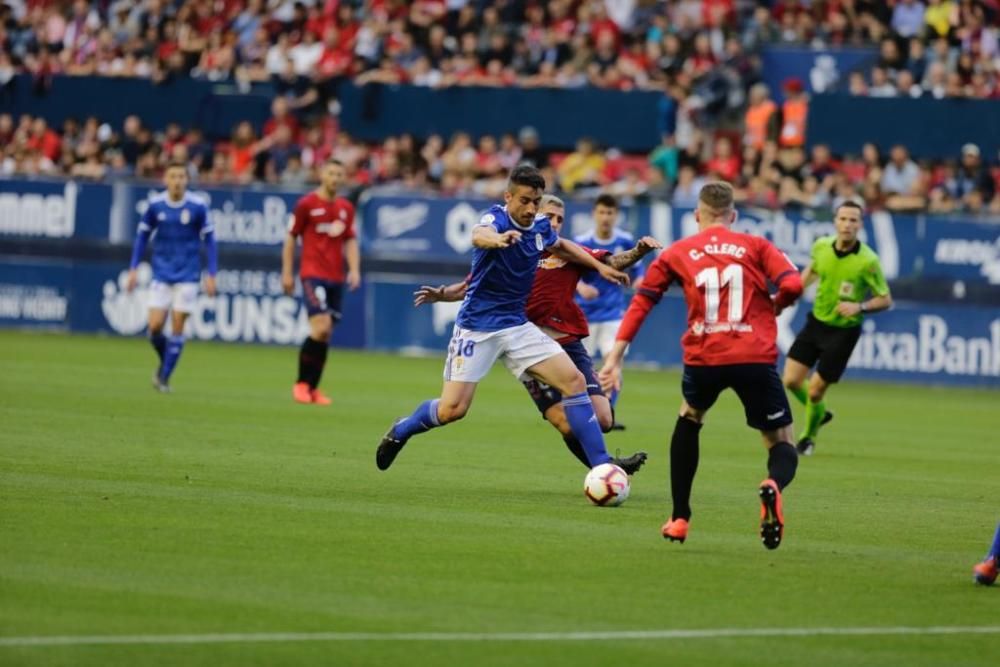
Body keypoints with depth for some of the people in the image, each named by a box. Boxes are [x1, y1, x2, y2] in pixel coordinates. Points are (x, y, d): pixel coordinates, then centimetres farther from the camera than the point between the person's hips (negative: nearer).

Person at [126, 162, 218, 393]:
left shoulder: (197, 207, -6)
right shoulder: (155, 205, -2)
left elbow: (209, 241, 1)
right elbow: (142, 237, 9)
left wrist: (211, 275, -3)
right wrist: (133, 269, 4)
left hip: (187, 276, -1)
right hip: (161, 276, 1)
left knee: (177, 327, -5)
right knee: (155, 326, -6)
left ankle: (164, 377, 7)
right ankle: (165, 361, 24)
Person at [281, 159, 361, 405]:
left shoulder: (346, 208, 12)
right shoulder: (306, 204, -2)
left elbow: (350, 241, 16)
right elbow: (291, 238, 2)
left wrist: (354, 269, 1)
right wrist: (287, 272, -1)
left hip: (336, 278, 5)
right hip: (313, 275, -5)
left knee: (325, 335, 4)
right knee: (321, 327, -19)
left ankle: (313, 388, 12)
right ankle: (301, 383, -4)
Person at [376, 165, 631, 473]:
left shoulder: (540, 227, 2)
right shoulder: (496, 218, -18)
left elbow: (562, 247, 28)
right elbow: (479, 236, -46)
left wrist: (600, 266, 20)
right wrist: (496, 239, -69)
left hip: (517, 326, 6)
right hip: (477, 327, -6)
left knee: (574, 381, -8)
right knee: (452, 409, -10)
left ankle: (601, 464, -4)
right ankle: (400, 432, 21)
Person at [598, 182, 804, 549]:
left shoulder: (676, 254, 16)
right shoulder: (755, 246, 13)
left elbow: (641, 302, 11)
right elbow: (792, 285, -2)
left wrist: (615, 358, 11)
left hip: (704, 358, 1)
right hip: (755, 357, -1)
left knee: (688, 421, 32)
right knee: (782, 444, 11)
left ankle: (679, 519, 26)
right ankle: (773, 484, -28)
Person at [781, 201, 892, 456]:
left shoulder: (867, 261, -22)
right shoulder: (821, 246, -8)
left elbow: (886, 300, -13)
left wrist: (859, 307, -29)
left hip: (844, 330, -4)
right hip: (816, 321, 4)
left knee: (814, 392, -3)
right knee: (791, 380, -1)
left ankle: (809, 437, 27)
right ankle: (819, 412, 31)